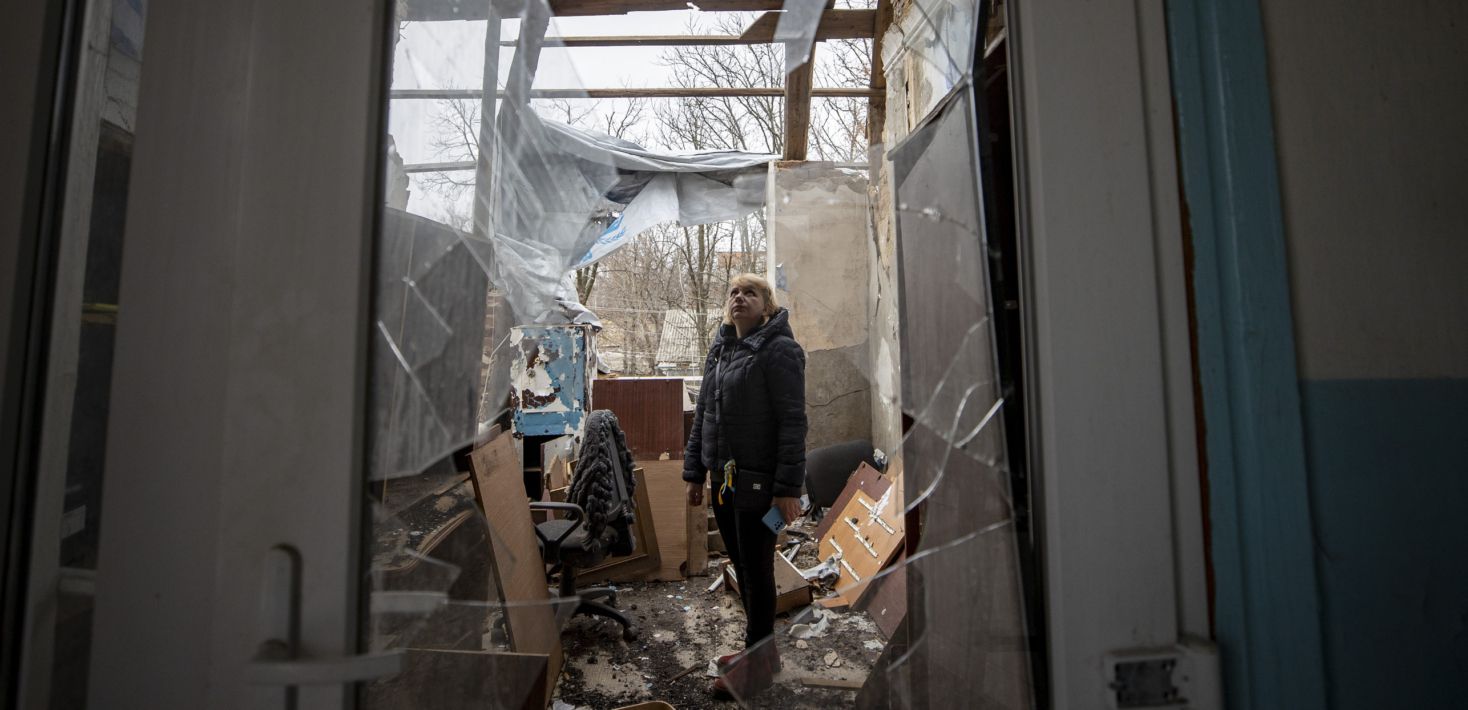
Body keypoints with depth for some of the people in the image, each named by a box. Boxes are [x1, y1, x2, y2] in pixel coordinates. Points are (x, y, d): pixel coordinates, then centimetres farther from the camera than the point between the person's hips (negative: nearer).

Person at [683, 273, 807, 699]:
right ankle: (760, 648, 35)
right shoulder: (719, 351, 13)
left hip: (757, 483, -7)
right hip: (724, 480, 7)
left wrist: (788, 487, -19)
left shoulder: (778, 350, -10)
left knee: (757, 572, 5)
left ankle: (756, 665, 21)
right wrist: (695, 473, 15)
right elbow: (702, 415, 17)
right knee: (741, 567, 17)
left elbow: (792, 422, -15)